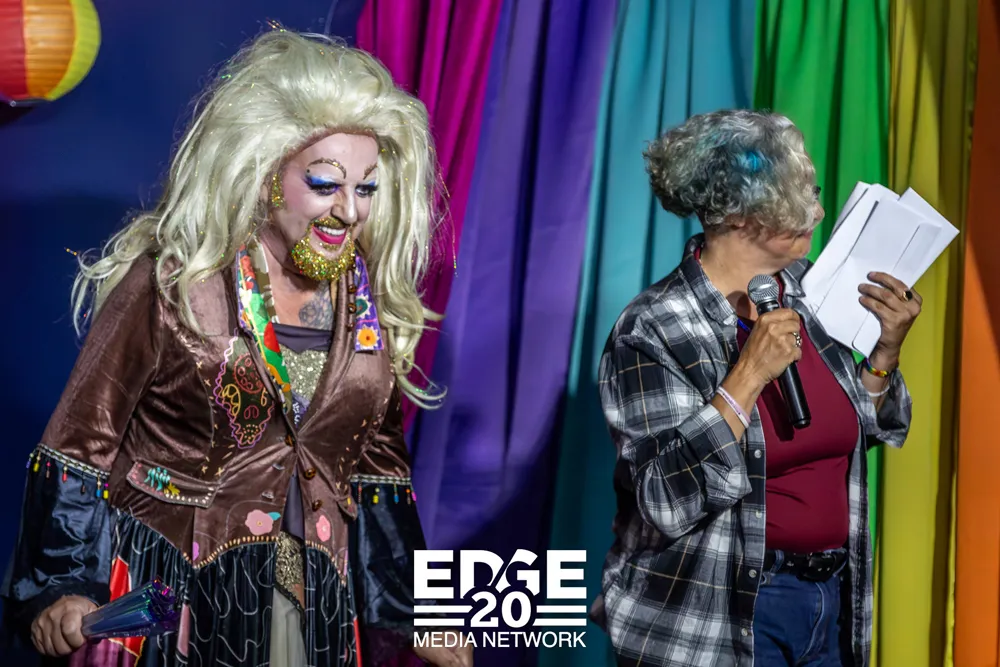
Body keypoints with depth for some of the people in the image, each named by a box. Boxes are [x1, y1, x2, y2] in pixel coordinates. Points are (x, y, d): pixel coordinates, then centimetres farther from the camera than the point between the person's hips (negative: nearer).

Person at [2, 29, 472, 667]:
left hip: (315, 601, 4)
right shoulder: (173, 282, -13)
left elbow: (378, 462, 9)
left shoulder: (372, 302, 1)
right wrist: (57, 587, -13)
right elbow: (83, 438, -8)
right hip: (168, 588, -4)